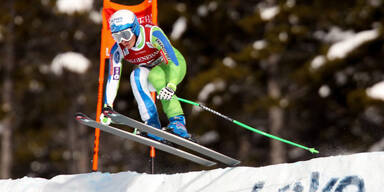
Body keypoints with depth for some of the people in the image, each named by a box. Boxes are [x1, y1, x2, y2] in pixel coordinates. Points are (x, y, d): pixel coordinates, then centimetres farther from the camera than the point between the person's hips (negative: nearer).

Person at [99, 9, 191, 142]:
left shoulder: (152, 34, -32)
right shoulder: (118, 50, -19)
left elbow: (172, 60, -37)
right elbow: (113, 79, -19)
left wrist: (171, 86, -53)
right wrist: (108, 107, -30)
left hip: (174, 66, -4)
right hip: (151, 71, 4)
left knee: (154, 76, -36)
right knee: (137, 75, -30)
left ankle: (178, 121, -41)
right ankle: (153, 124, -33)